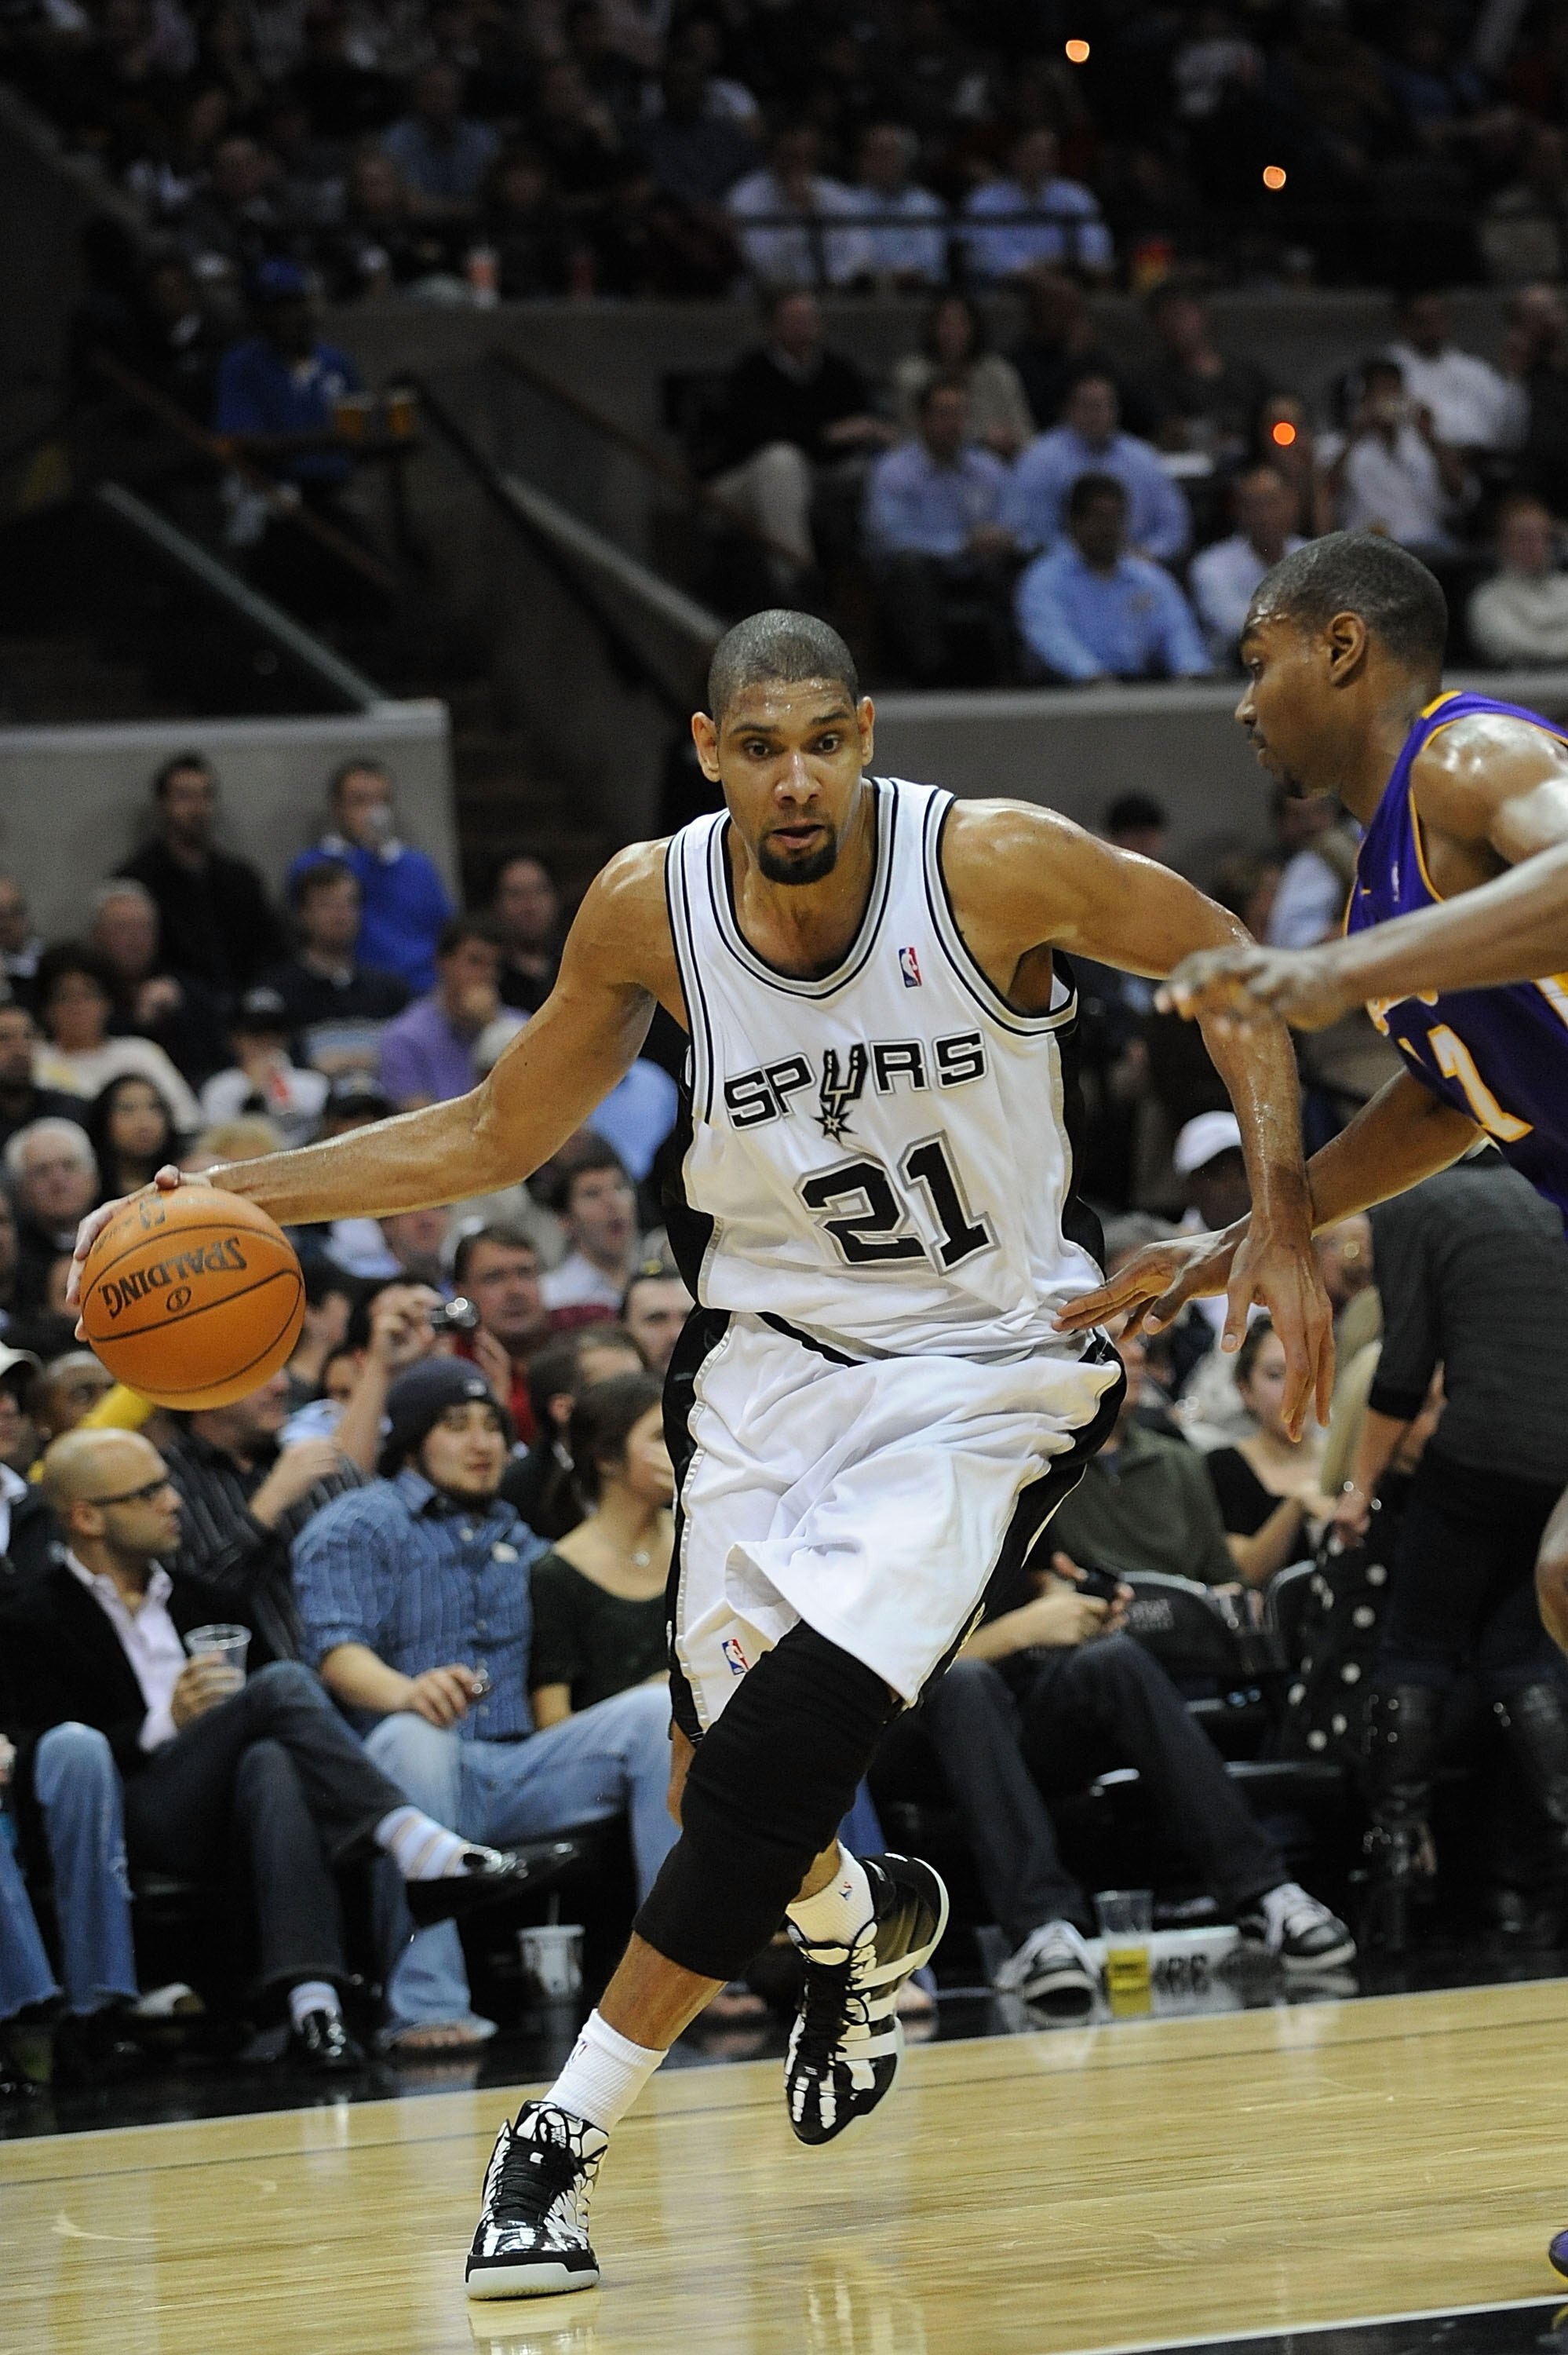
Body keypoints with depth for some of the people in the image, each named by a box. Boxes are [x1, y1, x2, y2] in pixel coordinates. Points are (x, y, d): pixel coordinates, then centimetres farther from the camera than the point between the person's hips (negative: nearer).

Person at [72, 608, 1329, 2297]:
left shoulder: (997, 863, -19)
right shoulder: (650, 909, -9)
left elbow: (1227, 968, -4)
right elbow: (495, 1136, 6)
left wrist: (1278, 1223, -14)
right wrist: (232, 1198, -3)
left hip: (978, 1372, -4)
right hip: (773, 1350, 4)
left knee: (780, 1751, -19)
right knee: (721, 1786, 0)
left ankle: (567, 2138, -7)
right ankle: (866, 1923, 39)